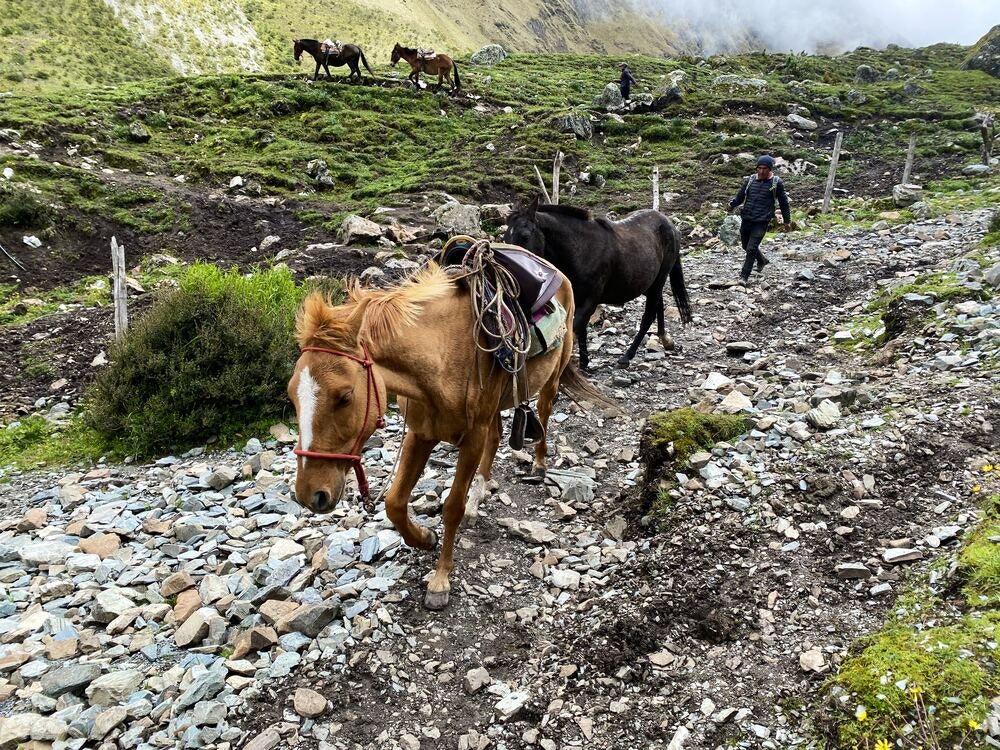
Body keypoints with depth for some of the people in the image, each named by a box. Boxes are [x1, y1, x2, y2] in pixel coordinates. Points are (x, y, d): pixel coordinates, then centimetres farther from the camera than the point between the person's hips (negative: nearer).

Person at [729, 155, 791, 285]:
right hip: (746, 219, 5)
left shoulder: (776, 183, -3)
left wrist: (787, 220, 11)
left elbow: (783, 202, 5)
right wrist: (732, 204, -16)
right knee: (746, 246, 20)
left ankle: (744, 276, -1)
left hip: (762, 222, -5)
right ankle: (762, 260, 48)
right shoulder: (750, 180, 4)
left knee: (751, 249, -11)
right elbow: (740, 196, 7)